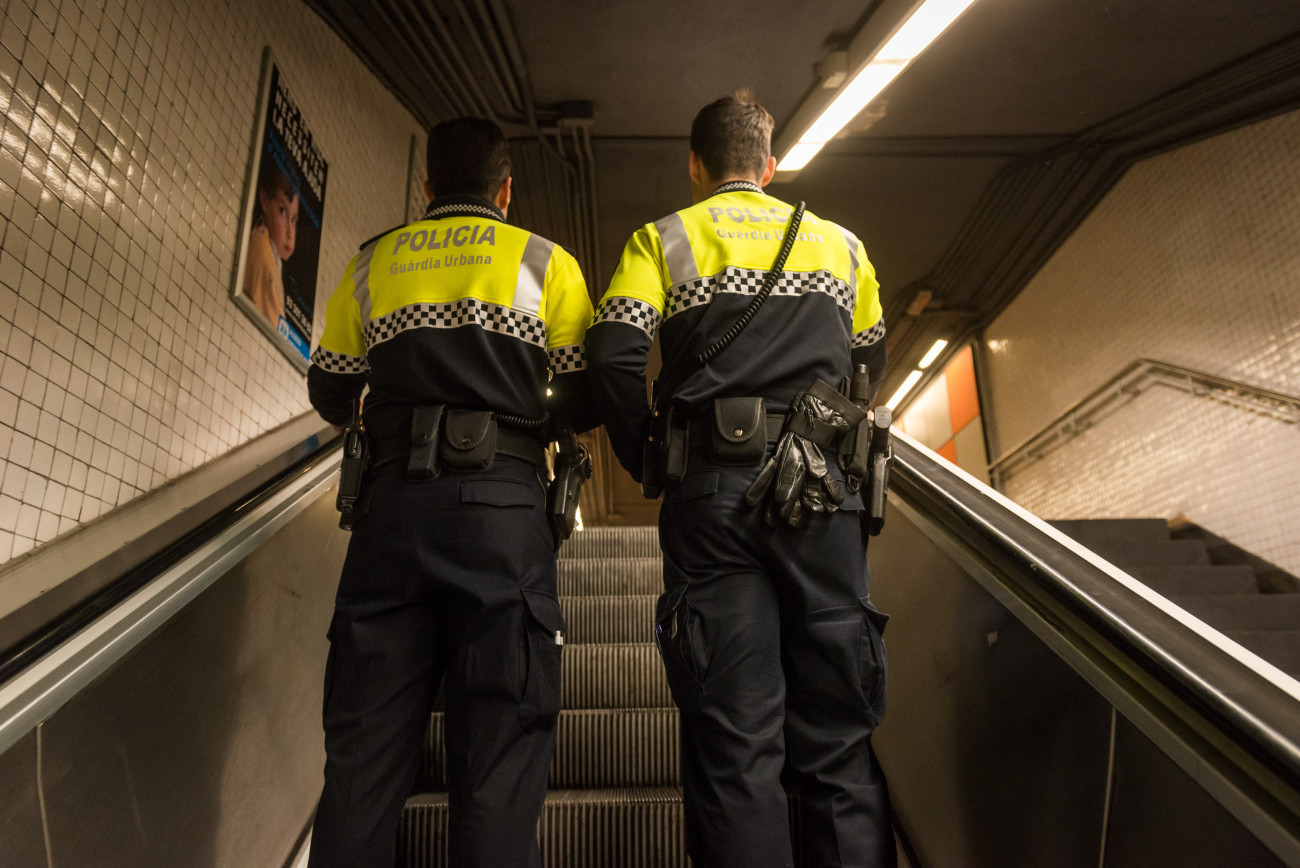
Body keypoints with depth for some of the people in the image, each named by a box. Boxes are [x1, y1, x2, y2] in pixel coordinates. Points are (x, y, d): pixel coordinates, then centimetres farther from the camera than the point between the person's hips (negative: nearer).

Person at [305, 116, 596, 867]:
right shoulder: (545, 261, 8)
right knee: (500, 745, 0)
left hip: (392, 503, 3)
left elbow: (330, 394, 18)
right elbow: (586, 402, 3)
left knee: (366, 742, 9)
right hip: (503, 503, -2)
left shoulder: (373, 263, 16)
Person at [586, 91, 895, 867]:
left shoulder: (663, 239, 8)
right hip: (826, 488, 3)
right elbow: (871, 362, 25)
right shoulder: (840, 243, 18)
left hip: (715, 487, -2)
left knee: (734, 741, 3)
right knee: (839, 739, 8)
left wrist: (647, 458, 6)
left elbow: (613, 355, -6)